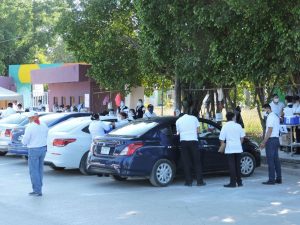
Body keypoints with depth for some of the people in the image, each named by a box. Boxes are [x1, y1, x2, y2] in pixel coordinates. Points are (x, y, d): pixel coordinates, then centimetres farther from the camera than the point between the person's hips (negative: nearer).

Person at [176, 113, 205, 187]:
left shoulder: (178, 120, 13)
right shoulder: (194, 118, 12)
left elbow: (178, 133, 10)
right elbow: (197, 130, 11)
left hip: (183, 141, 1)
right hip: (193, 140, -1)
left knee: (186, 162, 3)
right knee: (197, 162, 5)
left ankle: (188, 181, 2)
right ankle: (199, 181, 4)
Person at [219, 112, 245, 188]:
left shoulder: (225, 127, -4)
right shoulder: (238, 126, 3)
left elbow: (222, 139, -7)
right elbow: (242, 137, 6)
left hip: (230, 149, -3)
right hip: (238, 148, 3)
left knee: (232, 165, -2)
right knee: (238, 165, 12)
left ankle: (233, 182, -5)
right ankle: (239, 182, 16)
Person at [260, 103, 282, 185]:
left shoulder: (270, 117, -14)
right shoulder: (276, 116, 16)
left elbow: (269, 131, -18)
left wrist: (264, 142, -16)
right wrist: (264, 141, 18)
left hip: (271, 139, -10)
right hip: (276, 139, 10)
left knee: (270, 160, -7)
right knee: (276, 159, 11)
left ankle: (271, 179, -7)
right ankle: (278, 178, 13)